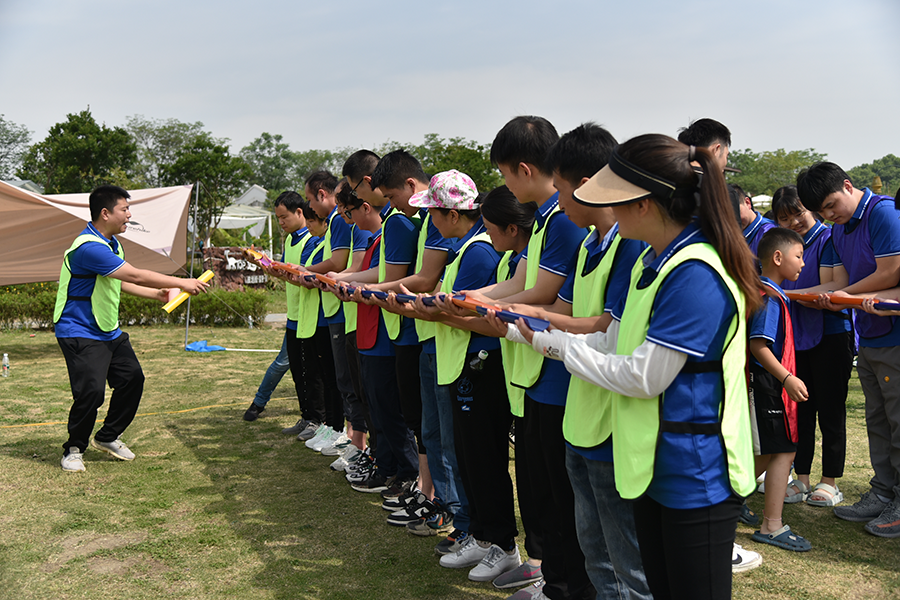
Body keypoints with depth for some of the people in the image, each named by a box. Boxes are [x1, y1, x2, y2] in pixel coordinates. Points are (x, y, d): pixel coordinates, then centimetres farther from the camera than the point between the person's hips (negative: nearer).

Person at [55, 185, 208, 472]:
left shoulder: (112, 243, 10)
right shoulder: (89, 247, -25)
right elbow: (136, 276, -28)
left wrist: (157, 294, 13)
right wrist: (182, 283, -22)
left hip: (109, 330, 10)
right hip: (81, 333, -10)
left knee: (132, 379, 8)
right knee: (91, 391, -17)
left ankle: (108, 437, 26)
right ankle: (74, 449, 5)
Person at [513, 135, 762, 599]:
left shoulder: (695, 274, -24)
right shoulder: (653, 261, 7)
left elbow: (643, 377, -23)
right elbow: (617, 341, 9)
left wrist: (561, 346, -11)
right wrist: (538, 337, 4)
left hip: (696, 474, -9)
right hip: (653, 461, 9)